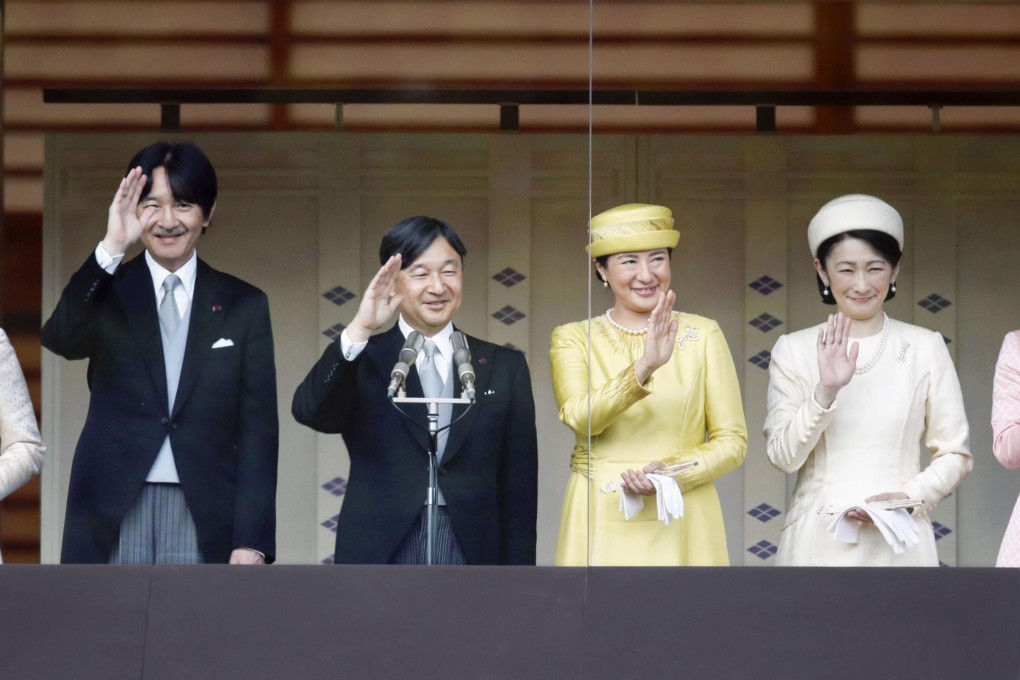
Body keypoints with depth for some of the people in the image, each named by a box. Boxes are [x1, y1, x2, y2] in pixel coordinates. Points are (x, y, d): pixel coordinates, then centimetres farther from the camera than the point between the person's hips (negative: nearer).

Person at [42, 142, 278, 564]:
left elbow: (258, 430, 4)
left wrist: (251, 538, -4)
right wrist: (111, 249, -28)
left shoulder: (244, 305, 7)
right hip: (112, 515, 0)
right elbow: (60, 339, -18)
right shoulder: (107, 294, 5)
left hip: (204, 518, 0)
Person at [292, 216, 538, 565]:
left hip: (471, 557, 1)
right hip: (379, 557, -1)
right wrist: (359, 331, -26)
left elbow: (519, 487, 9)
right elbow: (309, 412, -15)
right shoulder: (362, 360, 6)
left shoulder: (504, 367, 10)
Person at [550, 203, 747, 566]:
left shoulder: (702, 334, 4)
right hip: (602, 524, 0)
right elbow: (580, 418, -15)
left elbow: (732, 441, 2)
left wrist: (672, 471, -15)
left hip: (681, 526, 0)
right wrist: (643, 369, -29)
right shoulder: (572, 339, 3)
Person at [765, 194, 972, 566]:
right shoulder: (794, 350, 3)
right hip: (819, 540, 0)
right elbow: (783, 456, -4)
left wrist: (909, 498, -12)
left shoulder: (926, 348, 2)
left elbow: (955, 454, 3)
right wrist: (826, 390, -16)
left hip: (897, 542, 0)